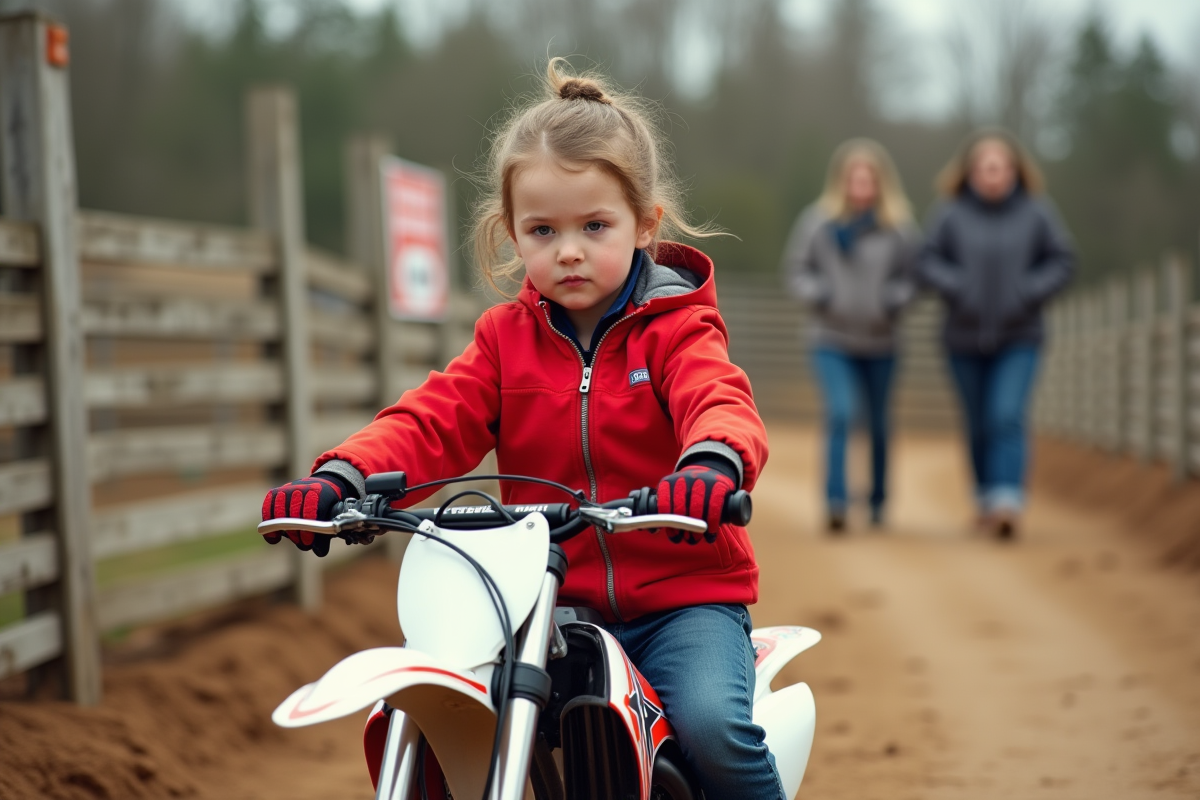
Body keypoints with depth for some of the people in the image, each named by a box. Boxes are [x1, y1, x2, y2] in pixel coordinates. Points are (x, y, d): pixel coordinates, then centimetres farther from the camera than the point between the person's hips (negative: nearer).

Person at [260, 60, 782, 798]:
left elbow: (720, 404, -21)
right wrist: (342, 477, -23)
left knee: (712, 724, -28)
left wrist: (711, 465, -47)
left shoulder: (676, 329, -2)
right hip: (555, 600, 3)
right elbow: (433, 420, -3)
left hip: (683, 592, -3)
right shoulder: (507, 338, 9)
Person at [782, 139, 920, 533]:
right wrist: (817, 293, -16)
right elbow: (796, 268, 2)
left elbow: (912, 275, 5)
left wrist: (895, 298, -14)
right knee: (839, 414, -20)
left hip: (880, 341, 2)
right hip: (831, 340, -2)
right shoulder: (818, 220, -6)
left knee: (878, 425, 15)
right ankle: (836, 504, -19)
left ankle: (878, 502, 33)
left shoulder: (900, 226, -5)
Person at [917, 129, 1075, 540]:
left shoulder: (1036, 211, -5)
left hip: (1018, 339, -1)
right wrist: (959, 289, -18)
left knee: (1008, 417, -15)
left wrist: (1029, 294, -13)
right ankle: (987, 501, 28)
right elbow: (928, 262, -4)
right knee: (979, 425, 11)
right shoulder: (951, 213, -6)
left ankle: (1008, 505, -20)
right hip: (965, 337, 1)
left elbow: (1062, 261, 0)